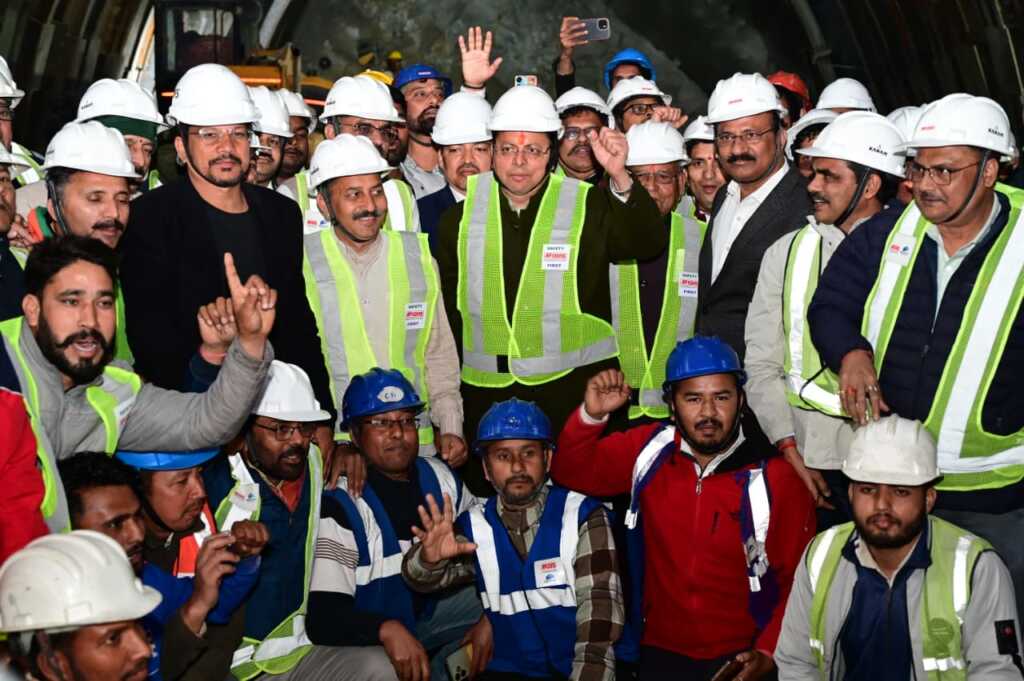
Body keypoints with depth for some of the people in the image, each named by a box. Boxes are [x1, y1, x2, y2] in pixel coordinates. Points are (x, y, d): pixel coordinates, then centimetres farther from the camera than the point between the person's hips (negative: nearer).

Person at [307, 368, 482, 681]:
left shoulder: (438, 477, -3)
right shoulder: (341, 506, -23)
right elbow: (322, 618, -30)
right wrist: (386, 629, -47)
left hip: (426, 609, 7)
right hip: (364, 635, -7)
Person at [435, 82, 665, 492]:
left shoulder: (589, 205, -1)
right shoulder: (462, 215, 7)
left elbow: (648, 243, -18)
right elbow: (446, 304, 13)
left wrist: (619, 177, -33)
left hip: (575, 386, -2)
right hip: (485, 393, 3)